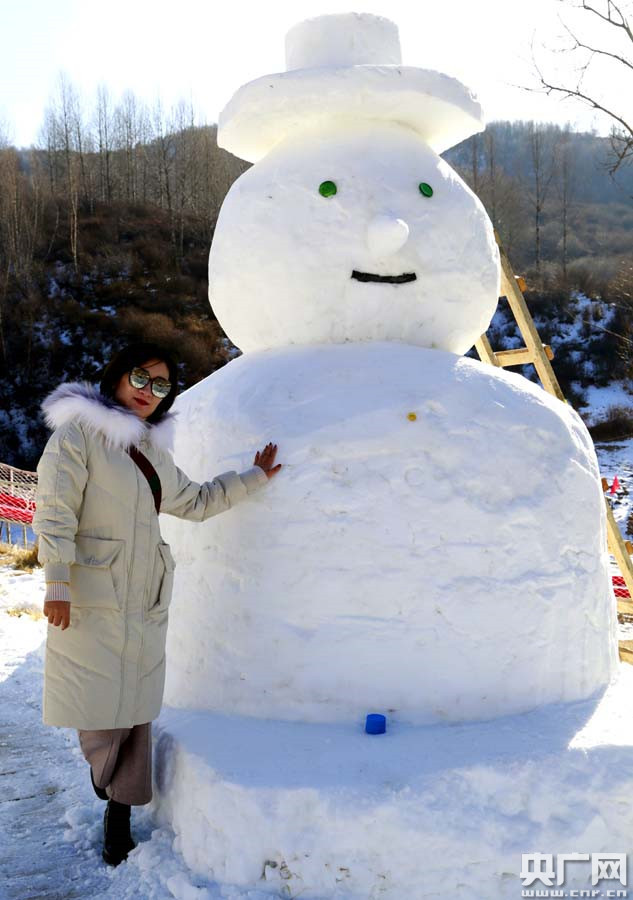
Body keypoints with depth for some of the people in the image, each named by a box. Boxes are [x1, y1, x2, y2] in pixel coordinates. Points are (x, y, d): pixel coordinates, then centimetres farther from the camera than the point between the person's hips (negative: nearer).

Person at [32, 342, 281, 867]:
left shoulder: (154, 452, 16)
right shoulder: (79, 433, -6)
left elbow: (196, 502, 28)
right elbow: (55, 513, -11)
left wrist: (254, 478, 28)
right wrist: (57, 584, -18)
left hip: (145, 601, 6)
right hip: (90, 597, -6)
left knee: (136, 706, 7)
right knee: (98, 699, 0)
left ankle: (120, 817, 19)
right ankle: (104, 774, 32)